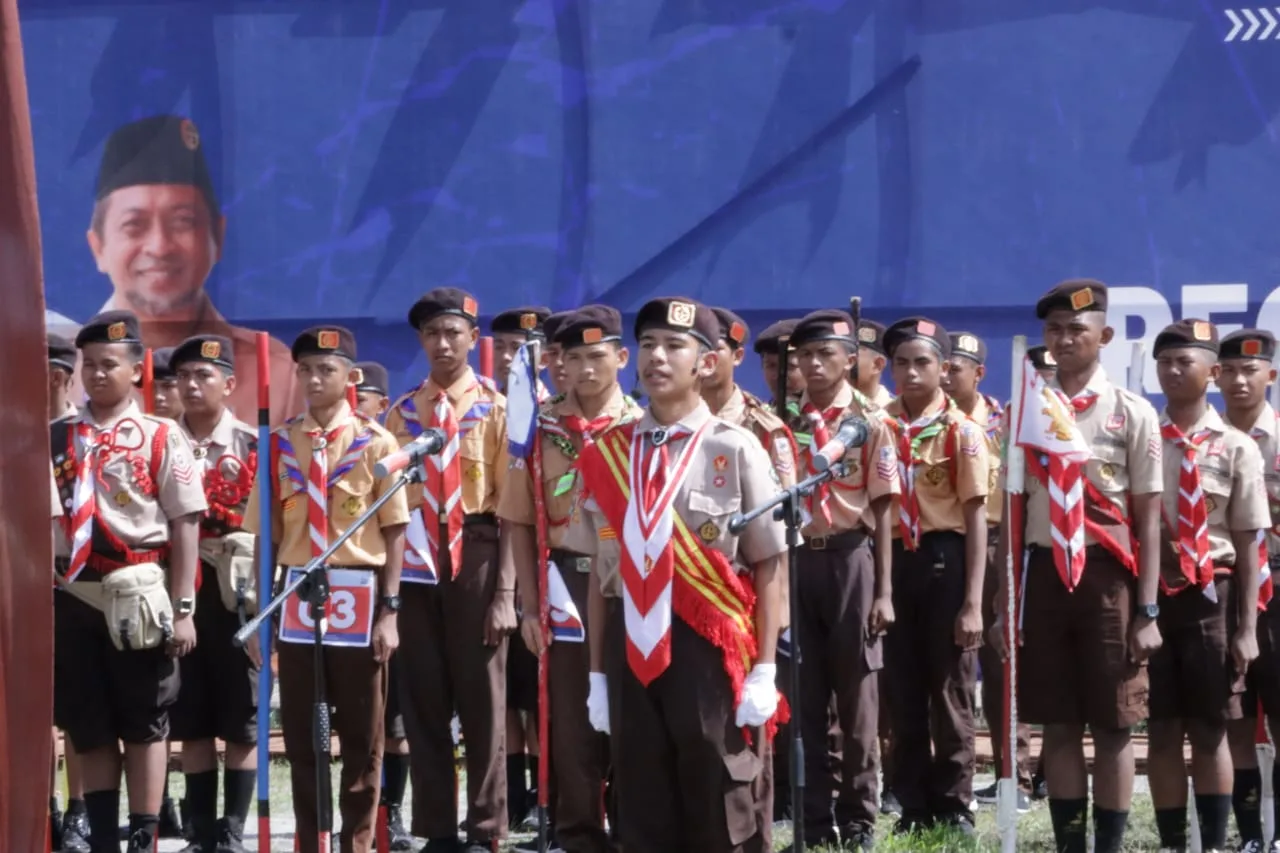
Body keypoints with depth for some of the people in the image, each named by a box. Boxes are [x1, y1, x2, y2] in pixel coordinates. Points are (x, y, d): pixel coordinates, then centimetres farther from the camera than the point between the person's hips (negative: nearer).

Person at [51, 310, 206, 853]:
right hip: (73, 595, 3)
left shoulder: (162, 437, -1)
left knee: (144, 725, 2)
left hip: (138, 594, -3)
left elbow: (185, 525, -3)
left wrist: (182, 609, -8)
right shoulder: (55, 438, 8)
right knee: (88, 727, 8)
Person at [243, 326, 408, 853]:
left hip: (357, 602, -2)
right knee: (300, 735, 8)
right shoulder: (278, 444, 5)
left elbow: (394, 531, -2)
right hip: (296, 601, 2)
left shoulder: (375, 443, -1)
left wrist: (390, 611, -8)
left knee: (361, 735, 7)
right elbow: (267, 534, 6)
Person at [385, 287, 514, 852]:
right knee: (422, 701, 6)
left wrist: (505, 593, -11)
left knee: (482, 699, 2)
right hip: (415, 562, 3)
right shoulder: (401, 414, 10)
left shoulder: (496, 410, 0)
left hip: (475, 560, -3)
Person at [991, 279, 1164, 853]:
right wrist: (1003, 604, 7)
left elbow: (1148, 518, -2)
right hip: (1043, 573, 3)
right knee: (1058, 724, 8)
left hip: (1107, 575, -3)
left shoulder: (1132, 413, -1)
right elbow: (1012, 513, 10)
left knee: (1112, 725, 2)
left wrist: (1147, 612, -6)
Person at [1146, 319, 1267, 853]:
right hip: (1150, 594, 2)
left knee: (1210, 729, 3)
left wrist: (1246, 629, -5)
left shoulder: (1236, 448, 0)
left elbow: (1247, 545, -1)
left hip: (1210, 598, -2)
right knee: (1160, 730, 5)